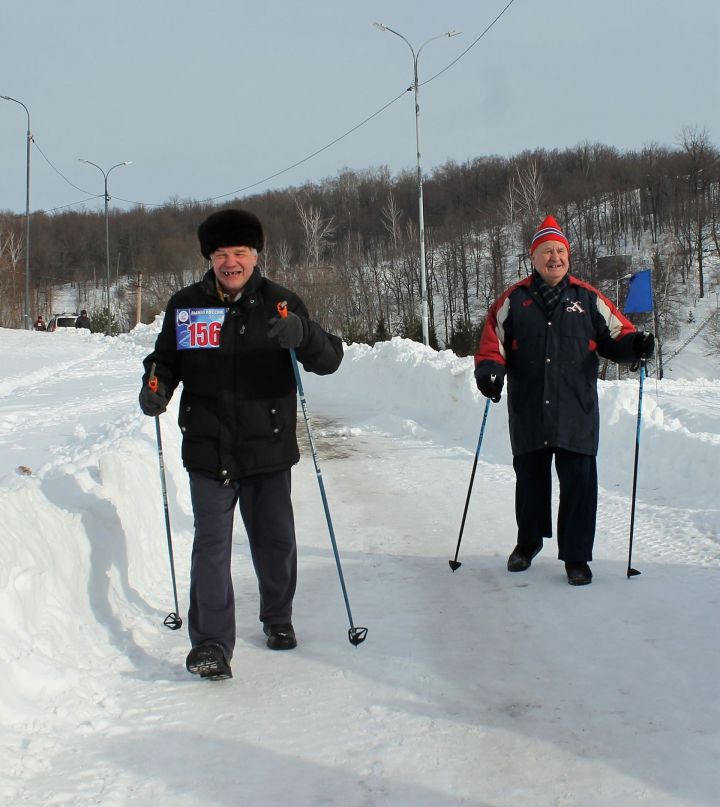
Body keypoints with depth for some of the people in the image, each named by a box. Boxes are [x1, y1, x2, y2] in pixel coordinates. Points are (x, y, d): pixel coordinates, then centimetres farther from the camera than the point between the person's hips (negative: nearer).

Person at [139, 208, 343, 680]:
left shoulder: (280, 303, 0)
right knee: (211, 545, -5)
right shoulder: (186, 306, 3)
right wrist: (156, 385, -6)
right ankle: (211, 643, 2)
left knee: (275, 541, 13)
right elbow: (166, 358, 16)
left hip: (269, 449, 0)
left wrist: (303, 335, -29)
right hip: (208, 450, 0)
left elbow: (329, 360, -7)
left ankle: (278, 619, 36)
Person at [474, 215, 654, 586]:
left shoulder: (587, 298, 7)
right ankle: (529, 541, 35)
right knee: (530, 478, 14)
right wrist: (489, 370, -14)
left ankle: (576, 556, 9)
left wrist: (635, 344, -12)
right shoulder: (513, 300, 6)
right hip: (527, 413, 1)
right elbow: (492, 342, 4)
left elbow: (615, 334, 9)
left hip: (576, 412, -1)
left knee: (578, 482, -2)